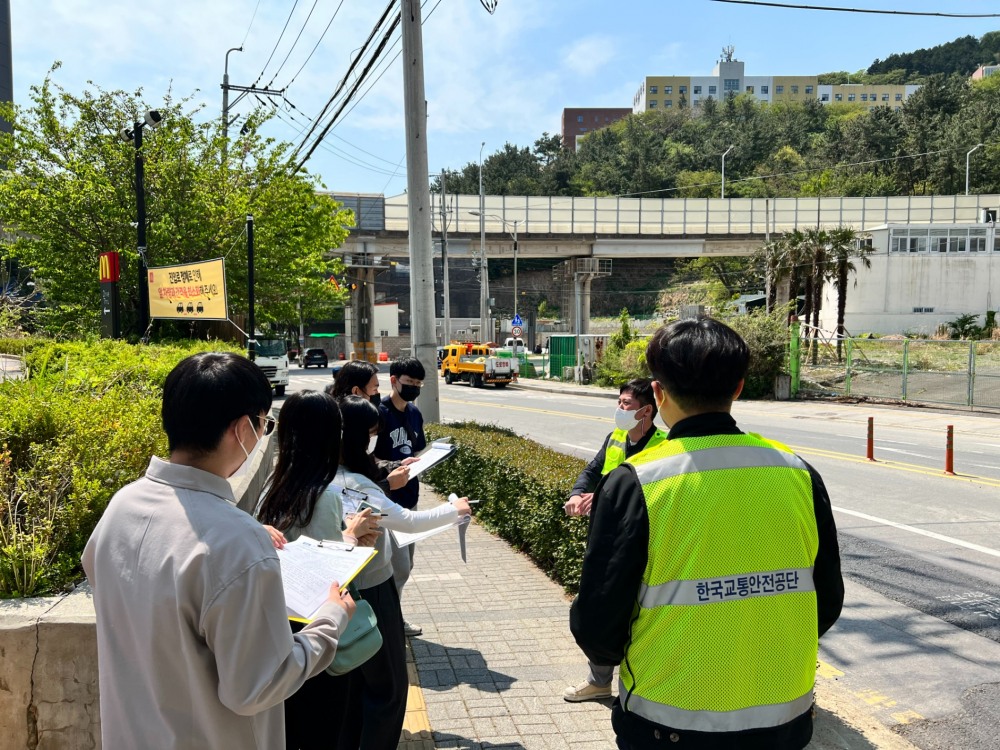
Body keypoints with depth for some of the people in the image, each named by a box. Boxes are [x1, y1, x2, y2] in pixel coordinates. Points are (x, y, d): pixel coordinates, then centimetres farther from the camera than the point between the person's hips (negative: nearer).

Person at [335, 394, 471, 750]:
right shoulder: (352, 485, -29)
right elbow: (408, 521, -23)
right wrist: (454, 509, -9)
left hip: (350, 589, 9)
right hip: (371, 592, -9)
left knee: (355, 679, 24)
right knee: (388, 684, 9)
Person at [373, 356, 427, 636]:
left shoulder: (414, 413, 8)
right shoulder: (379, 413, -16)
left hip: (408, 499, 8)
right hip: (388, 502, -8)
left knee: (404, 566, 17)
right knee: (399, 569, -5)